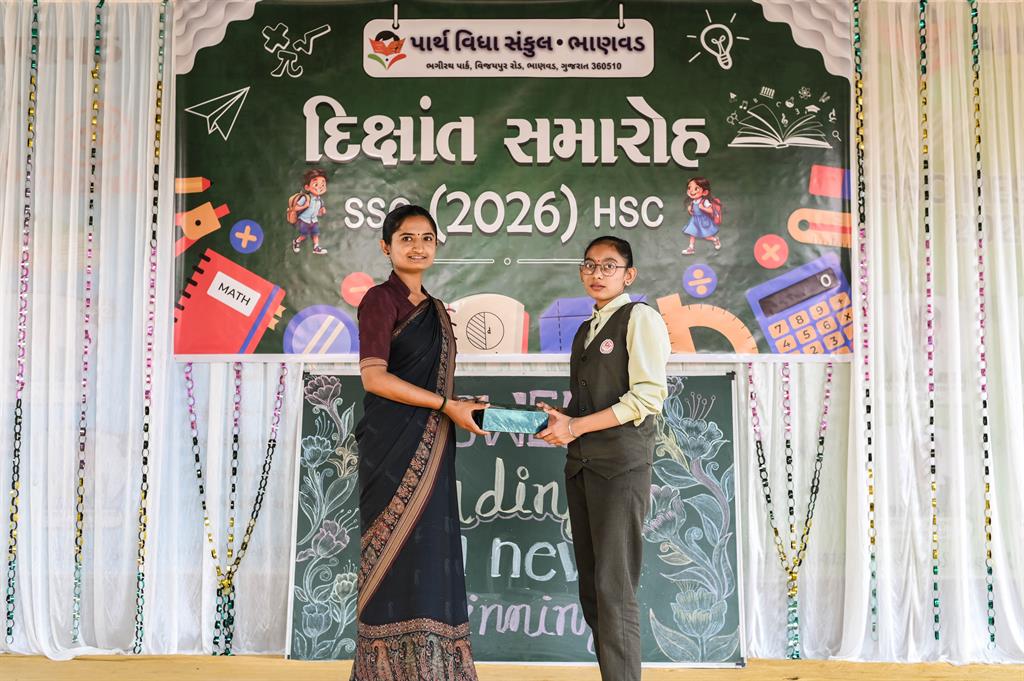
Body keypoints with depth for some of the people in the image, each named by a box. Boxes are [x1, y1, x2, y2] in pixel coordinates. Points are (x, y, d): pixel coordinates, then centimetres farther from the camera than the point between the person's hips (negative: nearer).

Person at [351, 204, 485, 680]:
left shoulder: (436, 310, 18)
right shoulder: (380, 299, -5)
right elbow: (374, 377, -15)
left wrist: (465, 407, 4)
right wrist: (446, 405, -14)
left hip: (431, 450, 7)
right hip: (394, 446, -7)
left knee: (430, 556, 8)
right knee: (398, 553, -4)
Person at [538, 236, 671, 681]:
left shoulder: (640, 318, -3)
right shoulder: (585, 330, 21)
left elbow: (649, 396, -13)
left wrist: (576, 426, -13)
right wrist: (561, 421, 4)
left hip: (621, 464, -8)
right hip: (581, 464, 8)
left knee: (614, 591, -9)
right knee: (591, 588, 10)